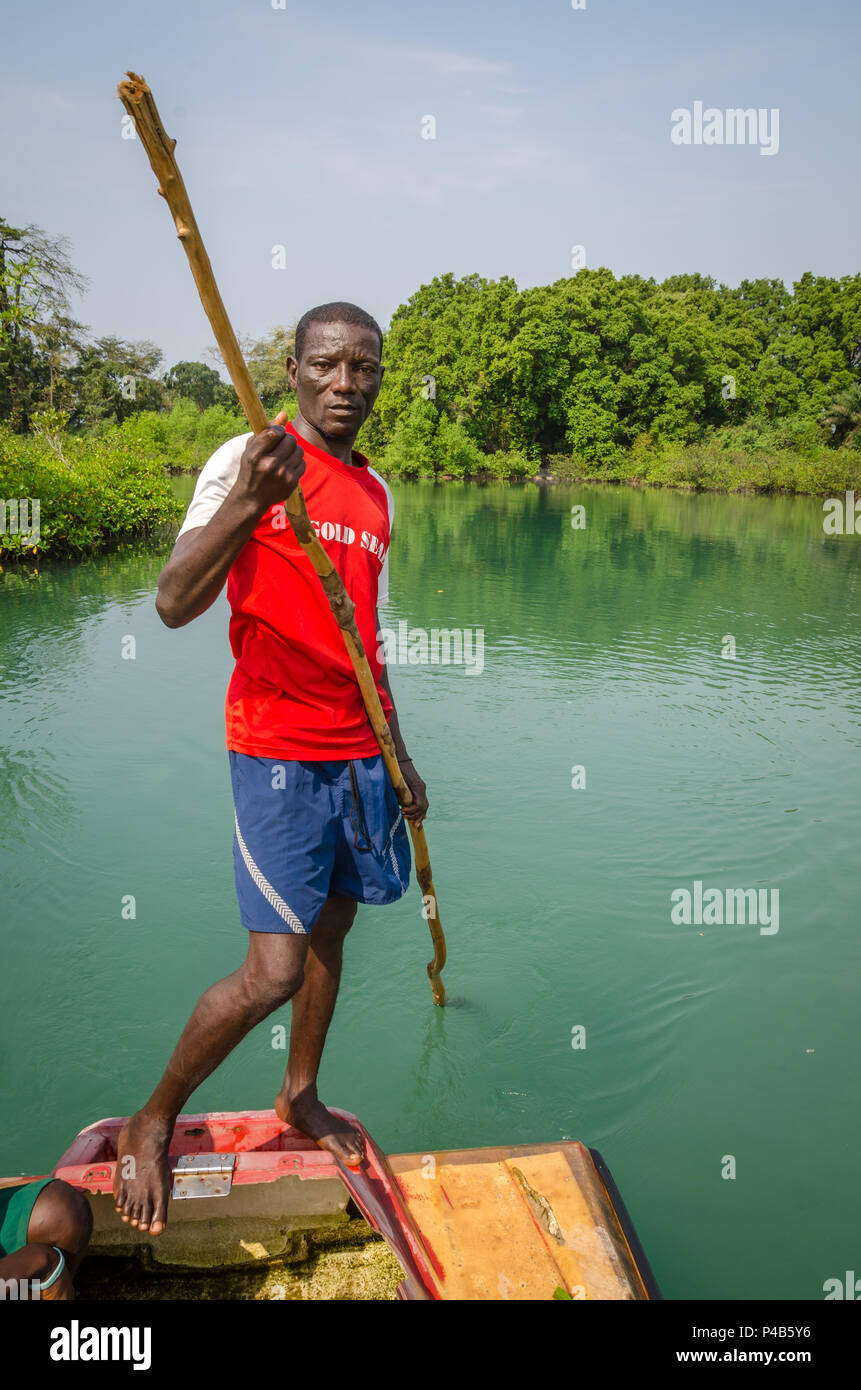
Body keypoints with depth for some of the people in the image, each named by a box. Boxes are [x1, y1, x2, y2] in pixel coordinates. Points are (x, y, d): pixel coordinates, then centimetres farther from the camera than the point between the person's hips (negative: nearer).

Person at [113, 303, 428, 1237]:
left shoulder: (376, 493, 12)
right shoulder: (249, 458, -9)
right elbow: (174, 606, -20)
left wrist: (397, 754, 20)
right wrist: (248, 500, -35)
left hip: (359, 754, 7)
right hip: (278, 751, -7)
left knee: (331, 928, 16)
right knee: (272, 972, -9)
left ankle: (299, 1099, 37)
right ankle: (152, 1125, 17)